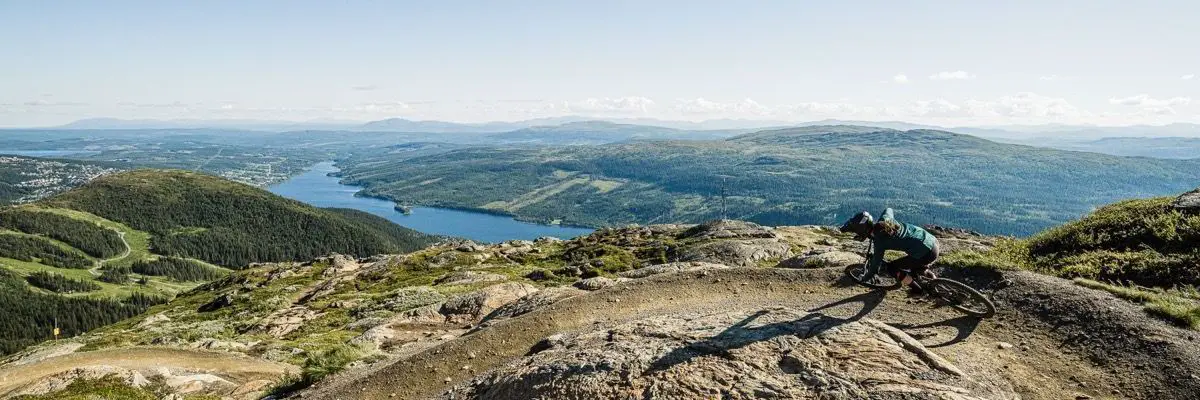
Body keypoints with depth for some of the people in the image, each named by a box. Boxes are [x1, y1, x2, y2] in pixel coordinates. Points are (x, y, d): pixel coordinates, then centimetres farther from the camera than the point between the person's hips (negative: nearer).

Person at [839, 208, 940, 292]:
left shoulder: (880, 241, -17)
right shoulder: (885, 219, 1)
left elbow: (875, 266, -8)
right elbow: (889, 210, 29)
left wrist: (863, 279, 10)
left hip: (927, 254, -9)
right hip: (932, 239, 9)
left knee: (892, 267, 5)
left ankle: (917, 290, 12)